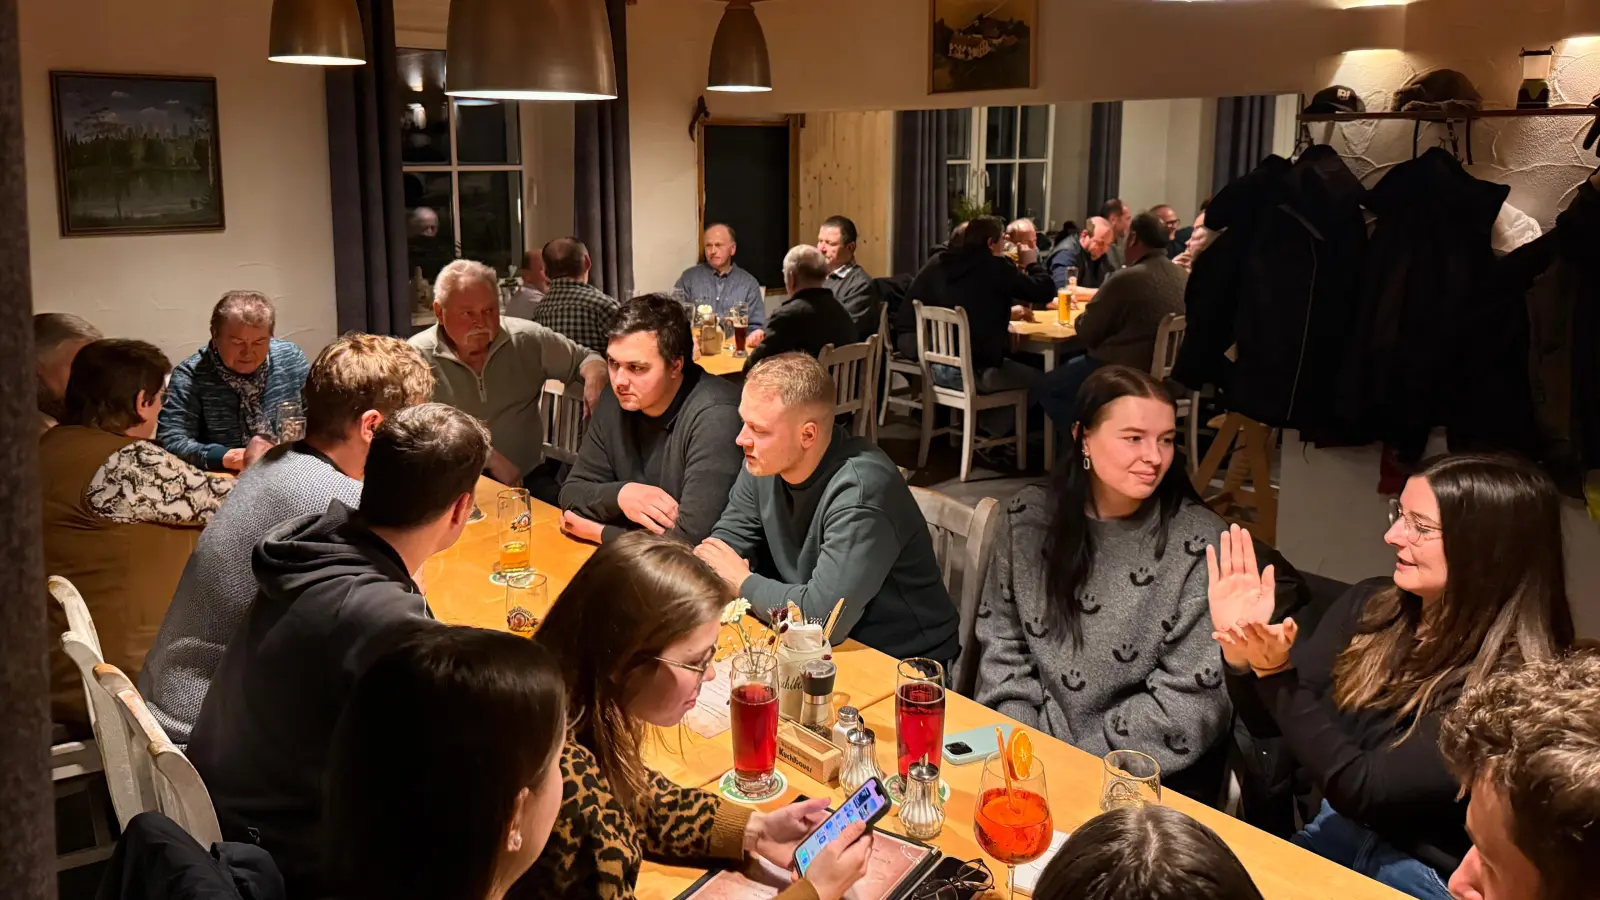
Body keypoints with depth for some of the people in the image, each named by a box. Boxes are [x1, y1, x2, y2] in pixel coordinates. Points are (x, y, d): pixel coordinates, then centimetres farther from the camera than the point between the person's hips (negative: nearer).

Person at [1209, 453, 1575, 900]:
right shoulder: (1371, 606, -3)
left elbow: (1361, 788, -21)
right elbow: (1268, 721, 3)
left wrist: (1277, 673, -27)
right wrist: (1241, 653, -16)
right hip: (1337, 833, 6)